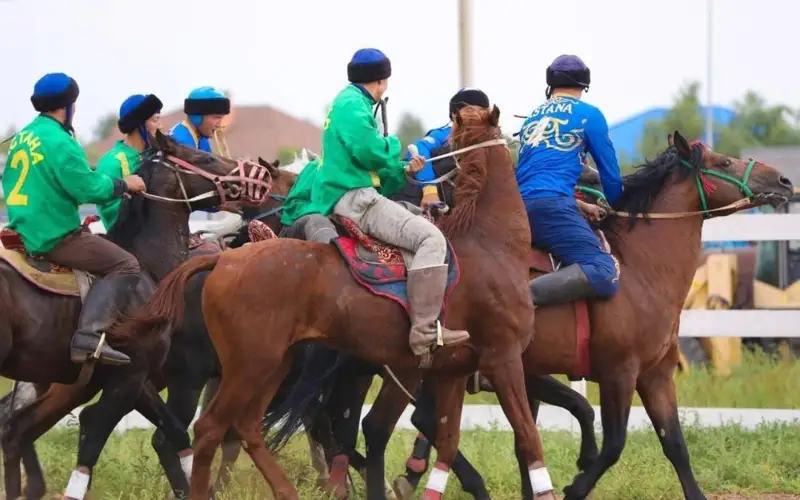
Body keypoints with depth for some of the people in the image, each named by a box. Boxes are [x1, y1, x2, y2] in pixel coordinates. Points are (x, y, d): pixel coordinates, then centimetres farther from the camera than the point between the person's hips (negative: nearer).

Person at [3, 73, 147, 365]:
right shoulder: (59, 142, -17)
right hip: (55, 237, -10)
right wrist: (124, 185, -3)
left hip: (24, 232, 10)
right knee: (125, 266, -10)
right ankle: (89, 334, -25)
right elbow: (90, 188, -18)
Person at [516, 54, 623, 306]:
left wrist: (579, 207, 35)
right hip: (551, 207, -8)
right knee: (605, 274, -19)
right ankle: (524, 294, -37)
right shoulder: (588, 115, 6)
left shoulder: (534, 116, 25)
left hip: (519, 208, 8)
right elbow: (610, 172, 11)